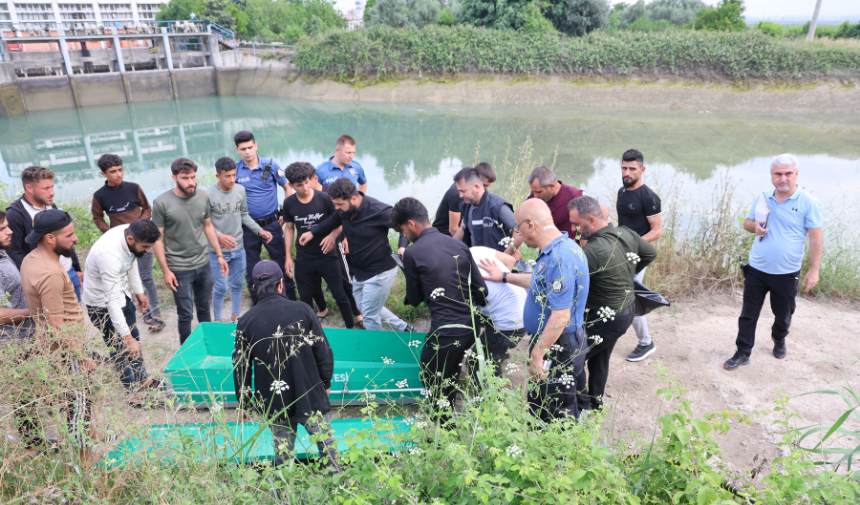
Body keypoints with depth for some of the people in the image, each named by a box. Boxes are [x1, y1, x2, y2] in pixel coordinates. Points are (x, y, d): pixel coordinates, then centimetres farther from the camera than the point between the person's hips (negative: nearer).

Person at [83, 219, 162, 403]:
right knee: (120, 347, 3)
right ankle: (134, 392, 18)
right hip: (102, 303, -8)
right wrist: (127, 337, -38)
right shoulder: (110, 255, -40)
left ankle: (142, 378, 37)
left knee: (134, 337, 20)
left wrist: (138, 291, 13)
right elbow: (112, 301, -39)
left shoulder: (130, 232, -16)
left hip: (121, 292, 8)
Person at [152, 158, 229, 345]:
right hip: (179, 269, -4)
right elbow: (157, 239, -10)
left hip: (203, 265, 4)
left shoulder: (203, 197, 0)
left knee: (204, 308, 19)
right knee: (185, 315, 5)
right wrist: (165, 270, -12)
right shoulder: (162, 203, -14)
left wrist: (219, 255, 10)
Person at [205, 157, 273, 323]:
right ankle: (218, 321, 24)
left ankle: (235, 317, 35)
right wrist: (219, 236, -28)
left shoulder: (240, 189, -1)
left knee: (238, 284, 17)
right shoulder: (209, 194, -15)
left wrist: (260, 230, 2)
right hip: (217, 251, -5)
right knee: (221, 288, 3)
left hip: (238, 248, 5)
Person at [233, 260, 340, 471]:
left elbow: (240, 366, 1)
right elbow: (323, 352, -4)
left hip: (274, 404, 1)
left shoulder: (246, 321, -6)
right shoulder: (302, 310, -9)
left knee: (283, 453, 17)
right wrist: (325, 383, 12)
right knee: (327, 446, 14)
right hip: (311, 398, -1)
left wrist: (245, 401, 16)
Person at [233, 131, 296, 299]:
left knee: (281, 261, 5)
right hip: (247, 226, 1)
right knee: (251, 267, 11)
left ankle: (291, 298, 19)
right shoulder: (235, 170, -3)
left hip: (271, 223, -1)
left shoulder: (270, 165, -5)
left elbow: (288, 187, 4)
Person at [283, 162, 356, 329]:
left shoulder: (323, 198, -12)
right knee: (305, 297, 13)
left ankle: (351, 328, 18)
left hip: (327, 255, -2)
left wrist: (333, 236, -23)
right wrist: (288, 257, 5)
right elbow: (289, 228, 7)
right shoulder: (289, 203, -5)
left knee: (340, 295, 2)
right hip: (304, 259, 2)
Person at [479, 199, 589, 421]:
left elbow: (561, 316, -30)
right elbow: (541, 282, 26)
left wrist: (537, 355, -25)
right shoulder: (560, 249, 7)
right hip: (552, 344, 11)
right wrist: (504, 276, 32)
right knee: (539, 404, 23)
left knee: (556, 415, 3)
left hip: (557, 348, -11)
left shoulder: (560, 258, -27)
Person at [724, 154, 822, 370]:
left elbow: (815, 239, -10)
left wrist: (814, 270, -12)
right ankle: (743, 353, 18)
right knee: (748, 314, 7)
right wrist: (754, 226, -12)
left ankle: (779, 340, 47)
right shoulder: (763, 198, 1)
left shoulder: (809, 203, -11)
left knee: (783, 315, 18)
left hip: (787, 274, -2)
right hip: (756, 270, 3)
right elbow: (747, 222, 12)